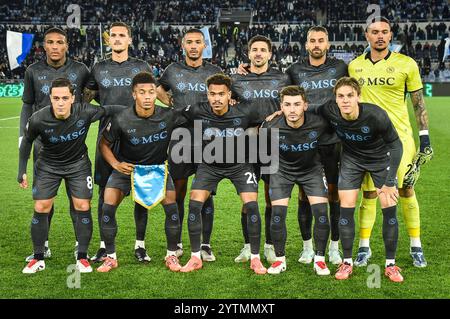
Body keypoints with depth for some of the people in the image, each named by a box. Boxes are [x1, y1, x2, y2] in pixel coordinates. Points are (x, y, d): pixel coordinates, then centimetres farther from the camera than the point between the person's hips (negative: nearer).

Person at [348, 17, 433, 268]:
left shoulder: (406, 64, -3)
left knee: (406, 191, 2)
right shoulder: (355, 66, 5)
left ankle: (416, 247, 15)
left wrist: (425, 137, -3)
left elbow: (419, 104, 1)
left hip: (399, 137, -2)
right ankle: (364, 247, 14)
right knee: (369, 193, 4)